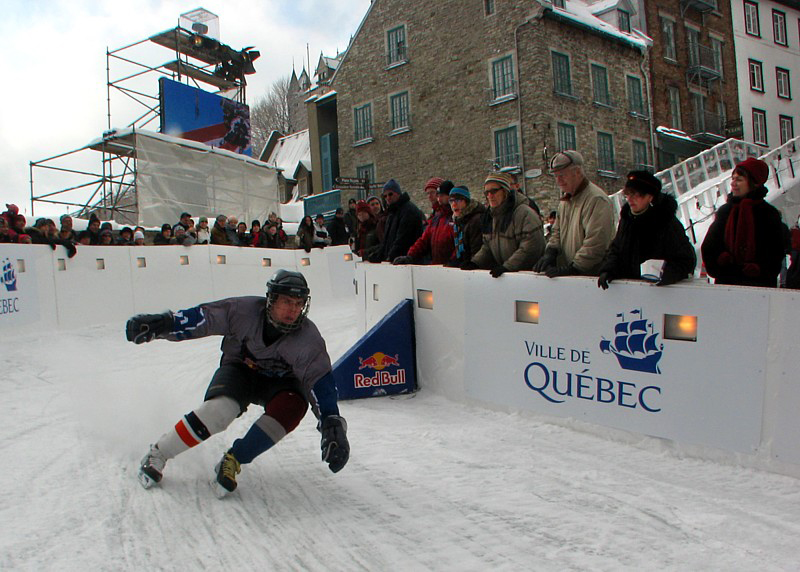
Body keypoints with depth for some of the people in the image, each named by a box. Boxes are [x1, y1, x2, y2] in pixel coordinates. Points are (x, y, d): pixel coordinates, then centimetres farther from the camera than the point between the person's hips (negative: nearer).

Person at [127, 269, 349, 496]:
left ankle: (232, 461, -15)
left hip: (279, 382, 1)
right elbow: (203, 318, -20)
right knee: (219, 411, -29)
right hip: (239, 369, 0)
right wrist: (162, 324, -31)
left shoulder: (308, 339, -25)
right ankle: (158, 453, -4)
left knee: (292, 407, -32)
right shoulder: (245, 310, -25)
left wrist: (333, 427, -34)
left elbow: (321, 382, -26)